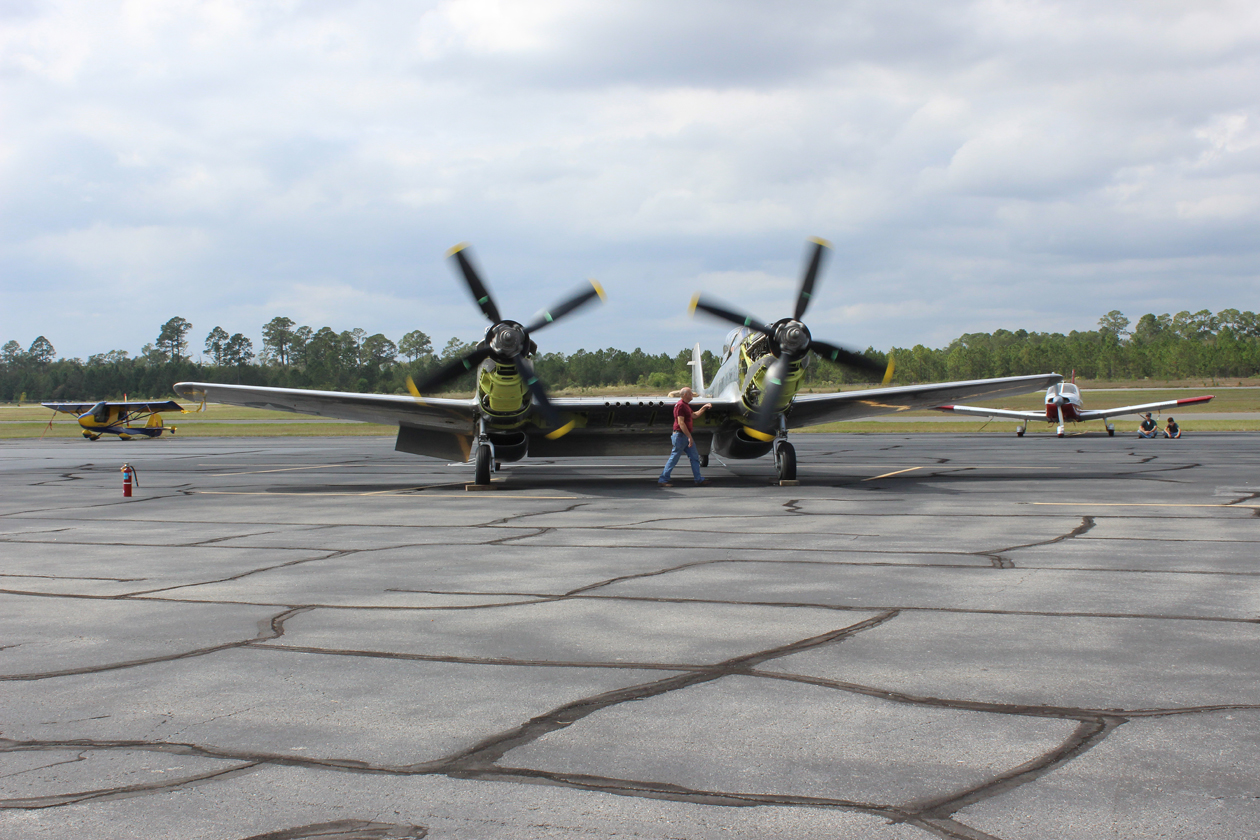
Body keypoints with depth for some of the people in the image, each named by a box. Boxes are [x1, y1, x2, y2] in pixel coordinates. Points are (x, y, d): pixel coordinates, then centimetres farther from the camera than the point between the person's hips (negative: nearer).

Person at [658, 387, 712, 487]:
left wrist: (704, 407, 22)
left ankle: (699, 480, 13)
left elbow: (694, 415, 29)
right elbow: (681, 423, -21)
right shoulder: (680, 405, -16)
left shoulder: (686, 405, 17)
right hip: (680, 435, -10)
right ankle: (663, 479, 2)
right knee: (674, 458, -5)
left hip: (687, 435, 10)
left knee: (695, 457, 9)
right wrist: (689, 437, -22)